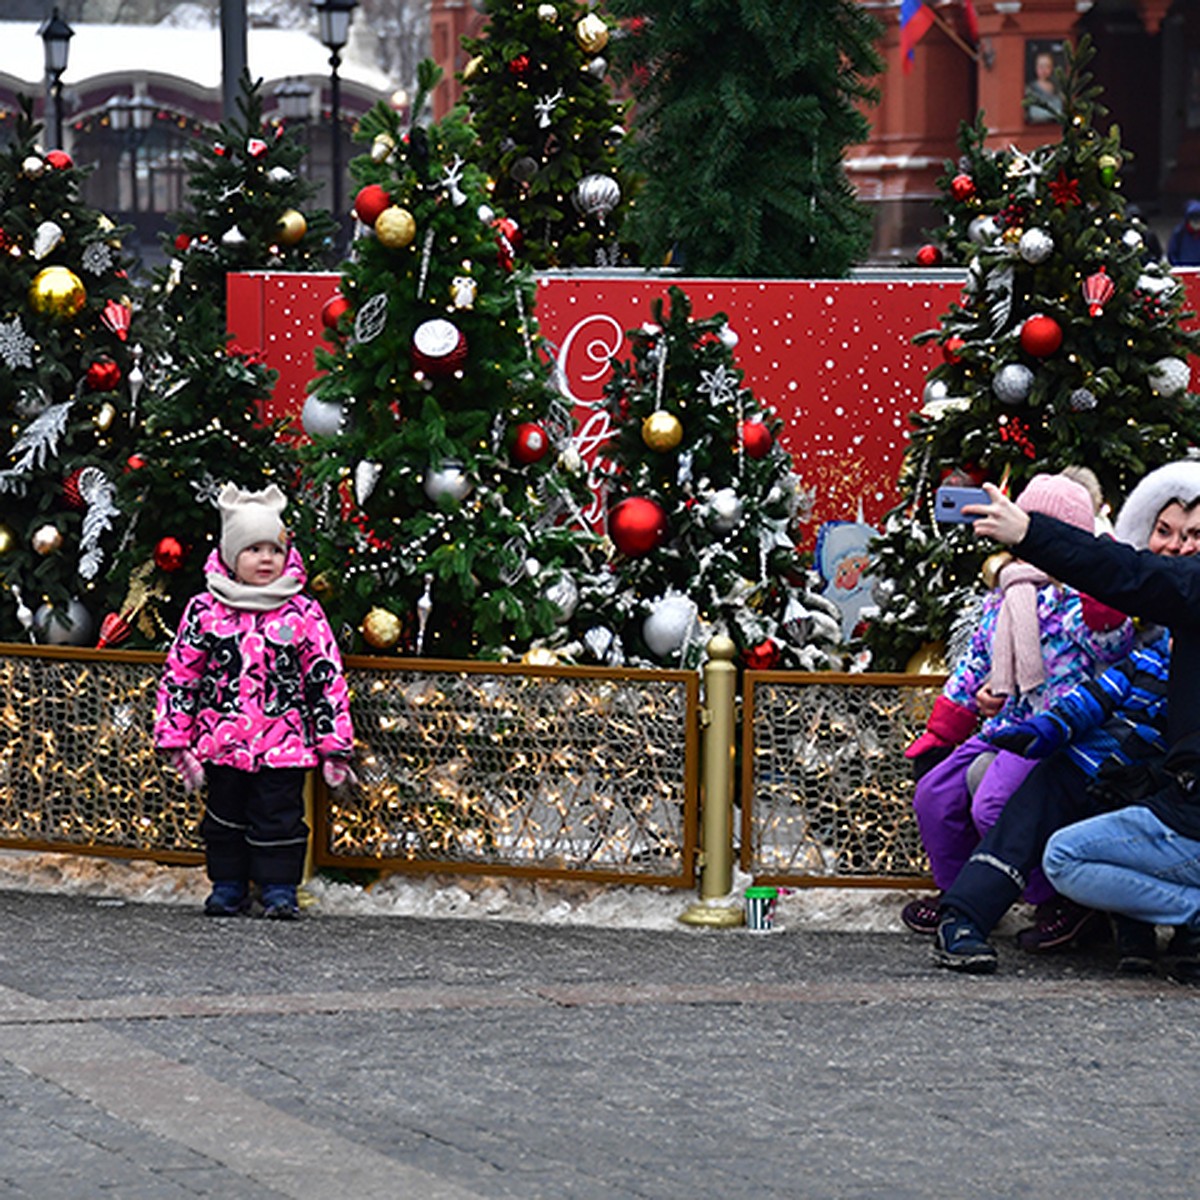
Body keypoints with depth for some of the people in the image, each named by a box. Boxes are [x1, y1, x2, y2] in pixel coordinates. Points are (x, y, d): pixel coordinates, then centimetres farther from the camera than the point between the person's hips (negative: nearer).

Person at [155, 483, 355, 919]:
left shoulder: (303, 615, 0)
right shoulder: (205, 611, 2)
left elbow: (327, 680, 2)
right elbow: (179, 676, 6)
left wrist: (335, 746, -1)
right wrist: (177, 740, 2)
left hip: (283, 744, -2)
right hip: (223, 741, 2)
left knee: (279, 815, 0)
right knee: (225, 815, 11)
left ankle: (279, 889, 10)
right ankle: (228, 887, 23)